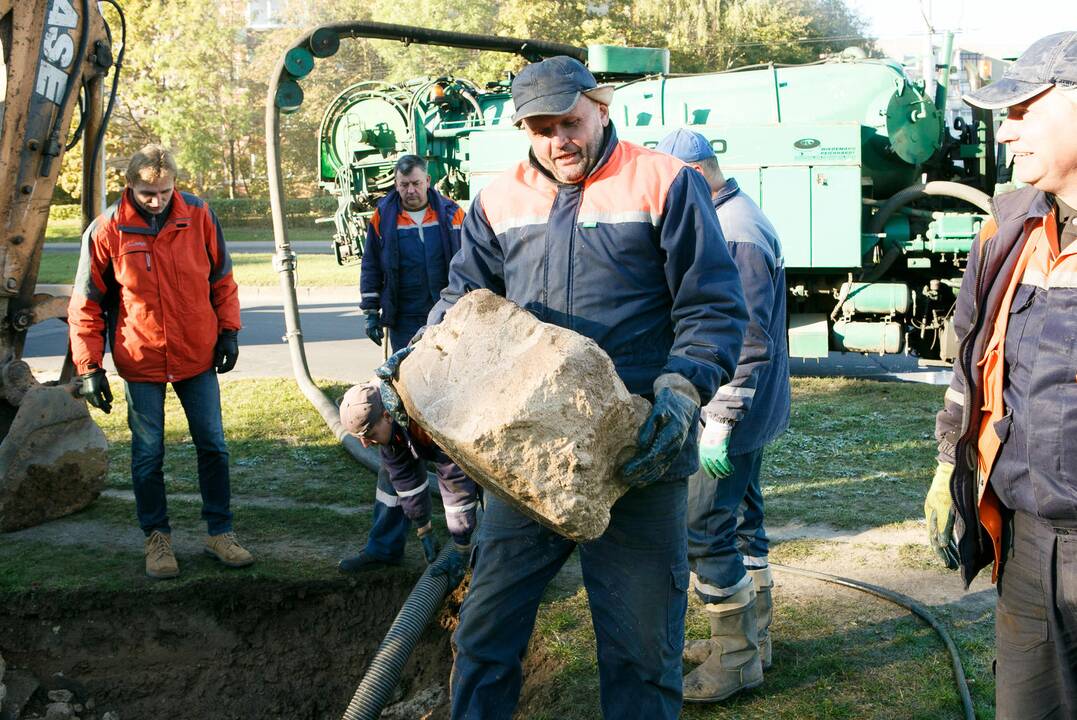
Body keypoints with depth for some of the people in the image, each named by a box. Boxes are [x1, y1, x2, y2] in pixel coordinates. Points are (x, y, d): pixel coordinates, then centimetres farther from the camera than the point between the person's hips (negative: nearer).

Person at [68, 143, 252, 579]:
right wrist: (89, 367, -6)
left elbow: (221, 278, 8)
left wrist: (228, 330, 2)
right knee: (147, 454, 7)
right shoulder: (107, 230, -10)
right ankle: (157, 538, 22)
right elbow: (86, 305, -4)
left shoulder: (199, 217, -5)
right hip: (141, 363, -2)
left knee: (212, 446, 8)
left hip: (198, 357, 2)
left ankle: (220, 532, 22)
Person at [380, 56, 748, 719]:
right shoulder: (499, 201, 9)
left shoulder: (665, 184, -2)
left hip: (638, 459, -3)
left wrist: (682, 387, -21)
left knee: (641, 645, 8)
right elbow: (462, 299, 14)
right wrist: (411, 362, -5)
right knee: (486, 627, 10)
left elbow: (714, 307, -5)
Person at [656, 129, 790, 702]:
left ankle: (737, 659, 5)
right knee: (741, 517, 18)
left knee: (702, 530, -6)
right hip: (746, 410, 11)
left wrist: (720, 426, -25)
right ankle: (753, 637, 31)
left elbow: (748, 343, -25)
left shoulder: (736, 233, -20)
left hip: (732, 411, -11)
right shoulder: (729, 220, 13)